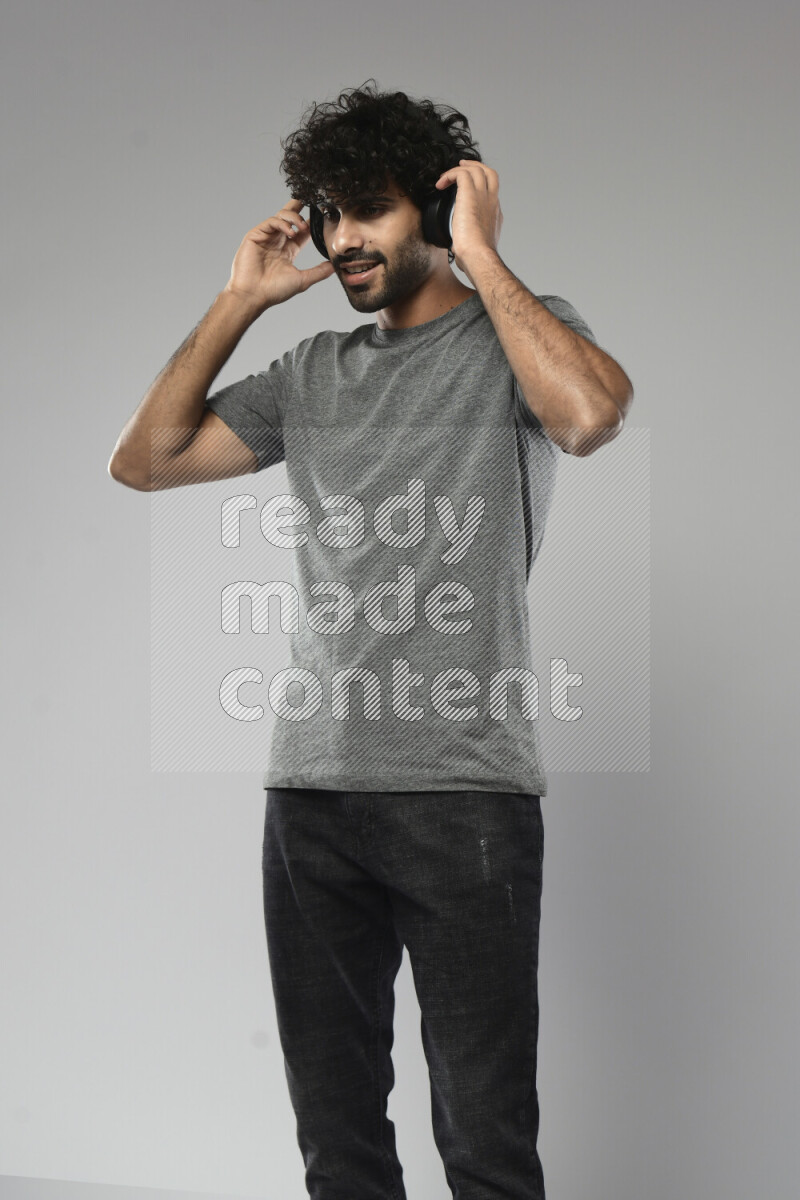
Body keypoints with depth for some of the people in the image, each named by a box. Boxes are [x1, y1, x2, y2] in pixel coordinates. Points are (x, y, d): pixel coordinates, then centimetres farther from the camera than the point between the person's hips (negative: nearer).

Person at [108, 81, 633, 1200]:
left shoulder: (520, 335, 3)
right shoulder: (313, 372, 17)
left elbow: (591, 411, -21)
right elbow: (143, 459, 15)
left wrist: (480, 257, -10)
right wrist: (239, 302, 11)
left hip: (463, 789, -5)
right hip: (310, 785, 5)